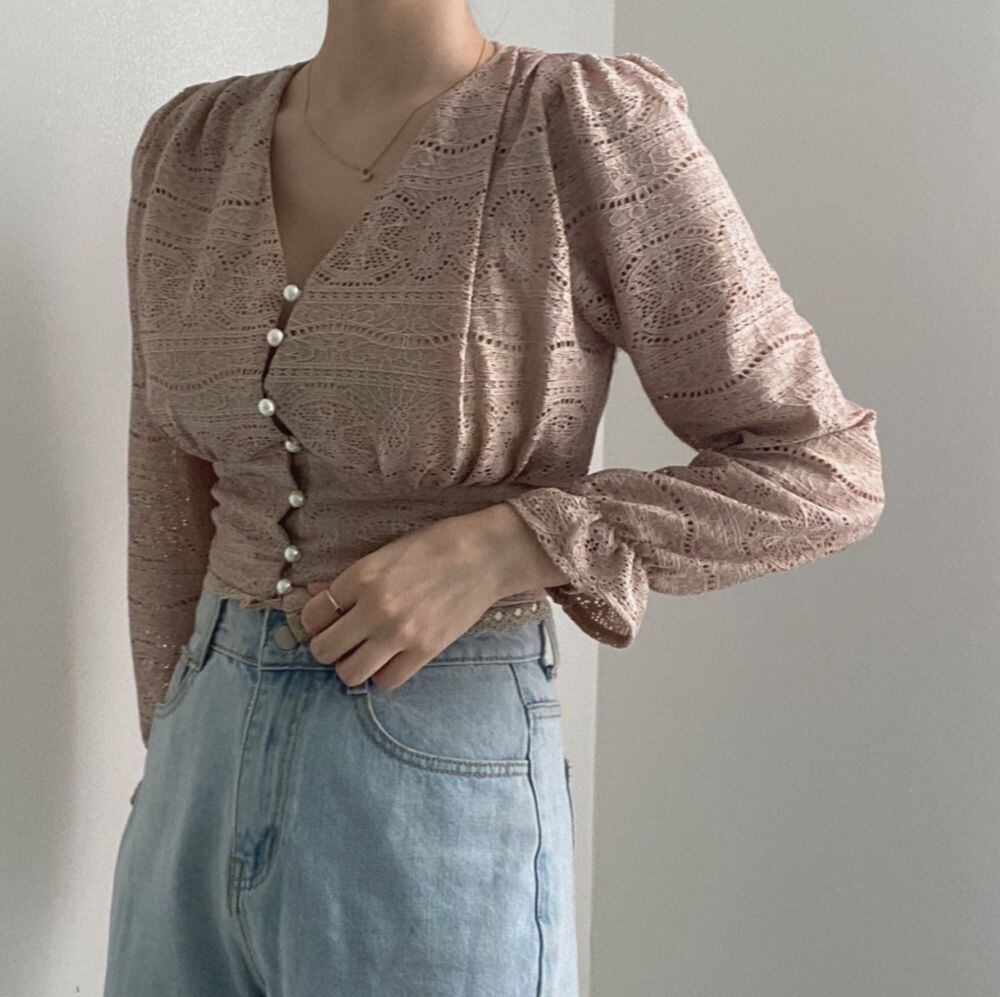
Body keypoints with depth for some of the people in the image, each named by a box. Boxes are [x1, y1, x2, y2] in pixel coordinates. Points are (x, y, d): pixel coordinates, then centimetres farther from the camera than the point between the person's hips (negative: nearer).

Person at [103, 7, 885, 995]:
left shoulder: (589, 125, -11)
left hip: (441, 828, -5)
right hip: (207, 786, 6)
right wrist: (179, 771, 17)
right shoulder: (194, 147, 5)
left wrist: (486, 556, -18)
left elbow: (824, 476, -8)